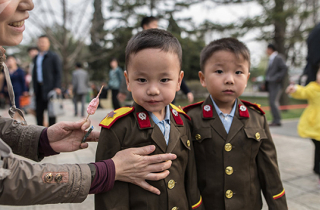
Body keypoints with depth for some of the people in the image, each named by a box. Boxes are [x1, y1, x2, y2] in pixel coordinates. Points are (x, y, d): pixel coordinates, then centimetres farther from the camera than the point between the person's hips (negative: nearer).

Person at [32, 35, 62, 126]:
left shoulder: (53, 56, 1)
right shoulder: (36, 58, 20)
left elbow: (58, 72, -5)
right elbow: (34, 73, 20)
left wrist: (57, 87, -15)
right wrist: (34, 88, 13)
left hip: (49, 87, -6)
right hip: (39, 87, 6)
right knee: (39, 110, 7)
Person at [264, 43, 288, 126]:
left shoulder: (278, 58, -9)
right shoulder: (271, 59, 18)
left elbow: (285, 69, -16)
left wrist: (276, 79, -19)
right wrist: (267, 80, 11)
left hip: (276, 84, -9)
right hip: (271, 84, 9)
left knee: (273, 102, -14)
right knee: (272, 102, 8)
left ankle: (277, 120, -10)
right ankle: (275, 121, 12)